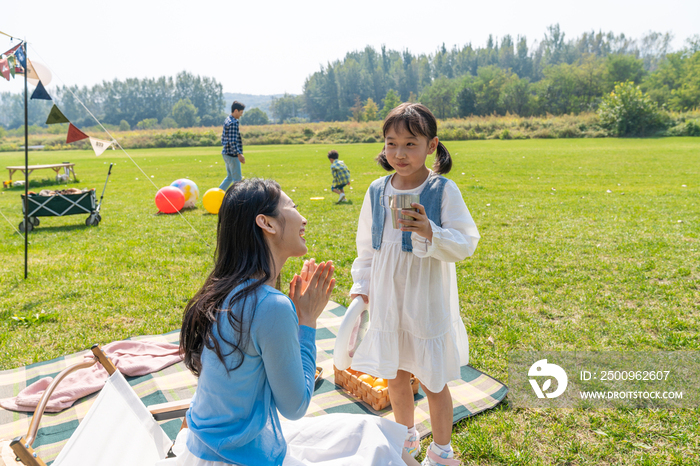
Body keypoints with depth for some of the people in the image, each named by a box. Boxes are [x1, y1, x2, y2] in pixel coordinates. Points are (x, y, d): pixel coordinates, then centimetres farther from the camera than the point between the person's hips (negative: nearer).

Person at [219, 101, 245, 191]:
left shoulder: (227, 120, 14)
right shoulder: (233, 123, -17)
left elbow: (223, 138, 19)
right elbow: (232, 141, -23)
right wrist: (239, 154, -27)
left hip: (226, 153, 10)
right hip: (232, 154, -10)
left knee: (230, 177, 19)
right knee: (237, 179, -1)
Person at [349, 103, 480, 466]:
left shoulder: (443, 191, -12)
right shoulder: (377, 191, 0)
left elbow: (466, 245, -14)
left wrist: (430, 233, -30)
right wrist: (361, 286, 7)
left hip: (427, 303, -4)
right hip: (387, 302, 4)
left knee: (433, 381, 10)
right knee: (394, 376, 18)